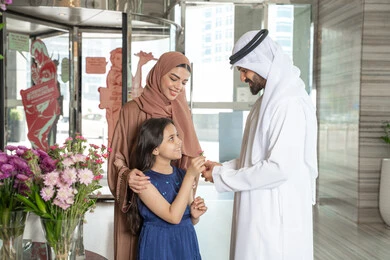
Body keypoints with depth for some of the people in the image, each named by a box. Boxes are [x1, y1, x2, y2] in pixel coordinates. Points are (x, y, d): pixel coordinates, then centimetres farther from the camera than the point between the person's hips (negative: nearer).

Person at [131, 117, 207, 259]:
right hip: (159, 245, -4)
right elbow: (173, 217, -24)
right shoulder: (144, 181, -15)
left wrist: (195, 215, -12)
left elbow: (191, 221, 11)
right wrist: (191, 176, -25)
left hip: (187, 243, 5)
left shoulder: (182, 174, 0)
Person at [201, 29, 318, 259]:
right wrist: (223, 167, 6)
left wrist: (222, 178, -15)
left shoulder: (289, 104, -19)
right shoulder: (270, 99, 12)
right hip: (261, 211, 9)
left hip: (277, 216, -9)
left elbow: (280, 168, -24)